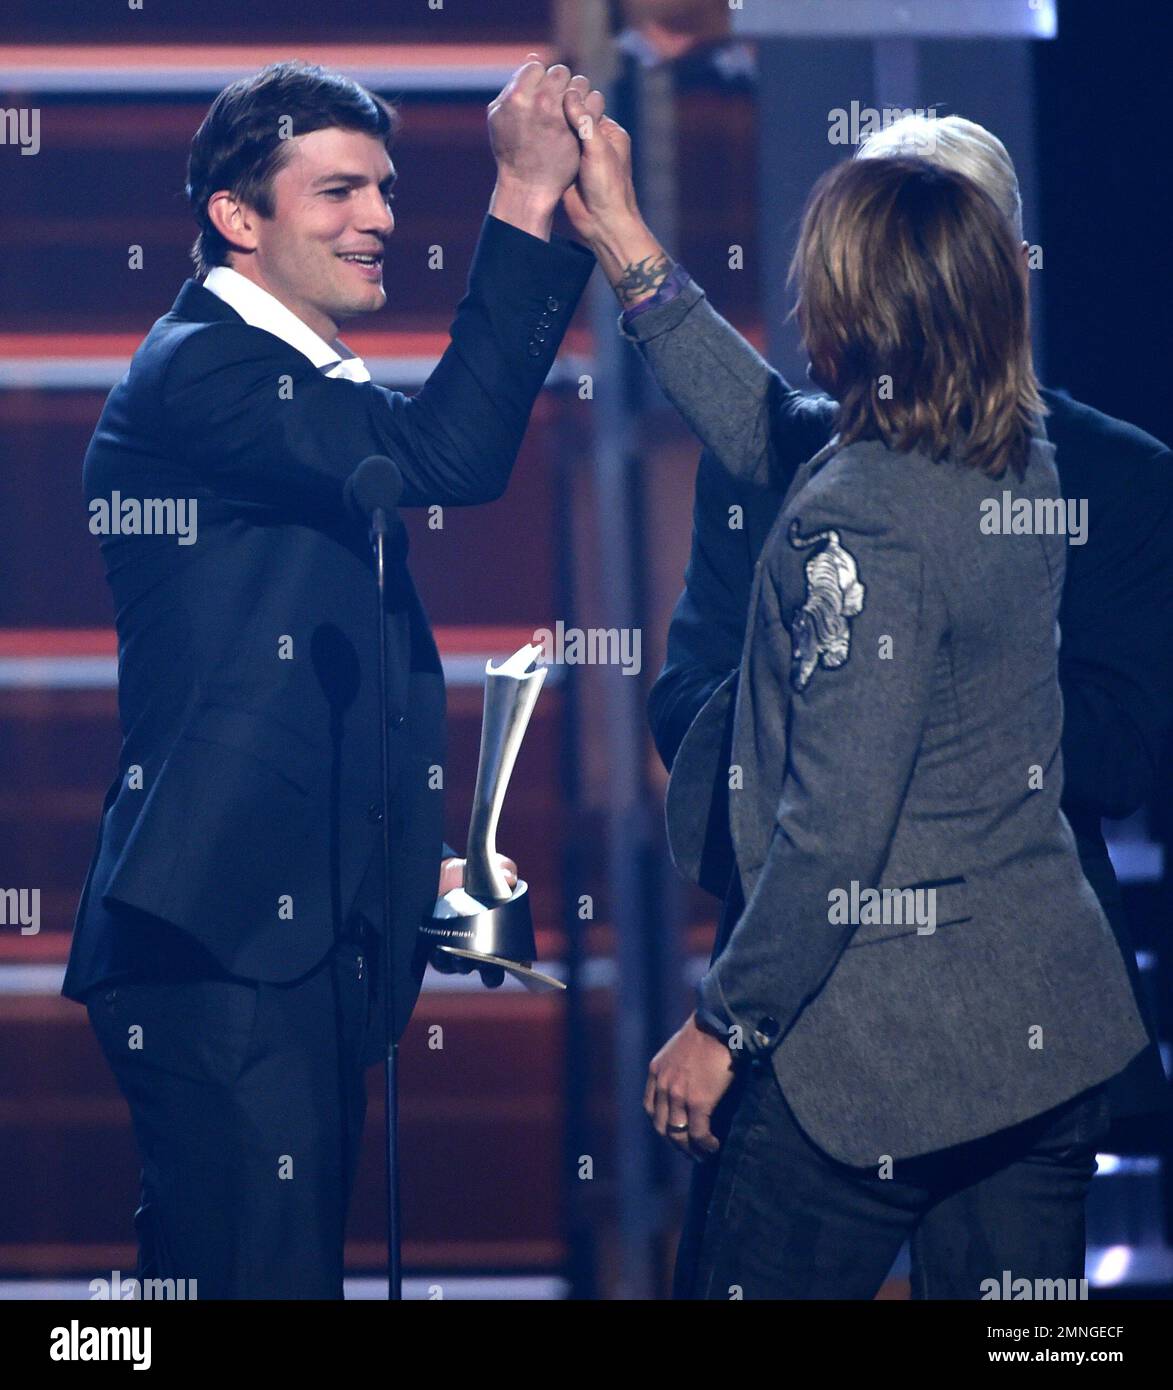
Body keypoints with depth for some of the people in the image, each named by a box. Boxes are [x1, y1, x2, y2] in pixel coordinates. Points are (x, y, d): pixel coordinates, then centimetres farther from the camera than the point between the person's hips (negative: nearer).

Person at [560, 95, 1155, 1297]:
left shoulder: (859, 519, -20)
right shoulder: (1020, 468, 5)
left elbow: (834, 830, -21)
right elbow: (769, 436, 21)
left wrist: (724, 1025, -11)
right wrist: (626, 244, 24)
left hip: (875, 1059, -8)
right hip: (1054, 1033, 8)